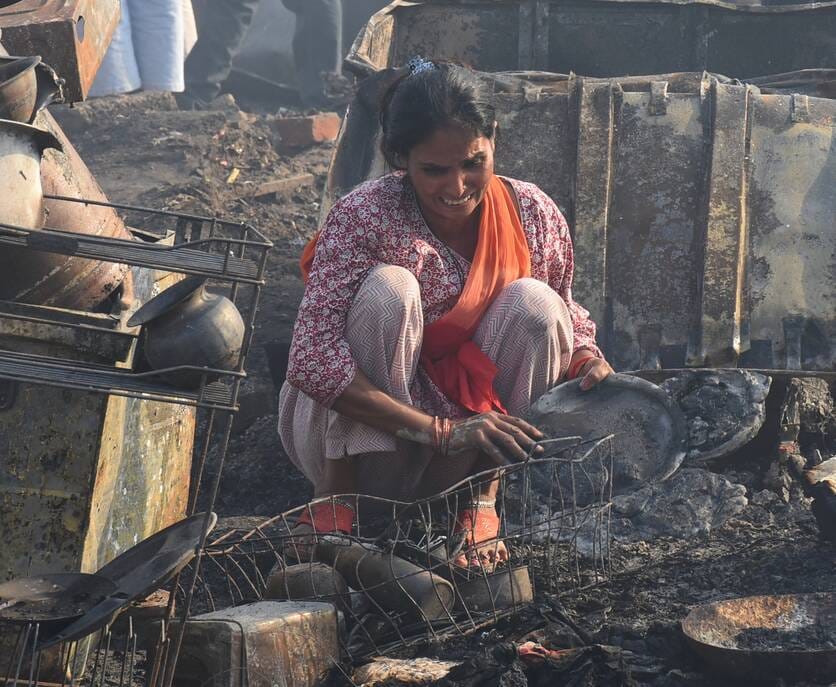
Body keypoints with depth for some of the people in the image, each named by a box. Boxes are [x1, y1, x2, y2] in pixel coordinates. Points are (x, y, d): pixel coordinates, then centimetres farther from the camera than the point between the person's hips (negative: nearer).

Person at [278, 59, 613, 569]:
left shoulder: (534, 215, -9)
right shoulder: (364, 217, -22)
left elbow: (563, 317, 8)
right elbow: (310, 360, -30)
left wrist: (590, 361, -18)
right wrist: (443, 432, -36)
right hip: (352, 427, -3)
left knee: (533, 302, -19)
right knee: (388, 290, -29)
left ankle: (480, 506, -10)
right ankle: (338, 509, -20)